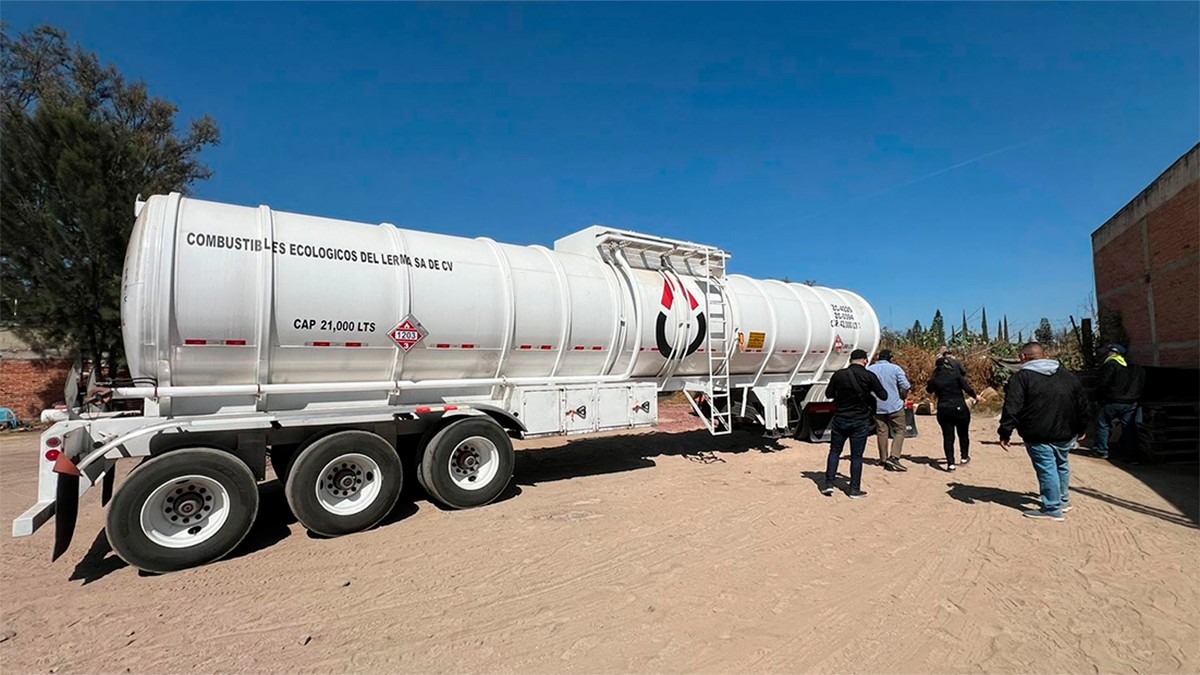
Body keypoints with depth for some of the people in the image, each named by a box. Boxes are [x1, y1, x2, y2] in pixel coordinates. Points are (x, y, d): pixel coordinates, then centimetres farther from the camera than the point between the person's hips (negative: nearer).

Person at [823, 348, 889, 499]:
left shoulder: (838, 375, -4)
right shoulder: (869, 376, -10)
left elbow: (828, 394, 7)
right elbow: (883, 396, -3)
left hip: (840, 419, 2)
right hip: (860, 421, -1)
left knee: (834, 451, 13)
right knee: (856, 456, 6)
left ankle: (829, 484, 10)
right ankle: (855, 489, 12)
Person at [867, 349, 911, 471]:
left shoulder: (869, 369, 1)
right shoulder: (895, 368, -6)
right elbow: (905, 387, -8)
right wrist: (902, 397, 10)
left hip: (877, 407, 3)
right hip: (895, 406, -3)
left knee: (881, 432, 10)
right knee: (899, 431, 5)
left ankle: (883, 459, 14)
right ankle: (894, 457, -10)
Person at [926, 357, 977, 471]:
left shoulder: (934, 380, -1)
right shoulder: (956, 375, -6)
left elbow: (929, 390, 16)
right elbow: (968, 389, -8)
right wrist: (974, 396, 9)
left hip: (943, 411, 1)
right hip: (960, 409, 0)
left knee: (948, 437, 5)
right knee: (963, 434, 20)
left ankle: (951, 463, -1)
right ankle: (965, 457, 32)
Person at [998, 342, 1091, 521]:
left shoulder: (1021, 377, -9)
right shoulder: (1068, 375, 11)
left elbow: (1012, 408, -16)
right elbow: (1082, 404, 15)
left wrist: (1005, 433, -12)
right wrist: (1081, 429, 24)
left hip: (1039, 436, -6)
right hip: (1065, 434, 7)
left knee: (1047, 470, -1)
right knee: (1062, 465, 22)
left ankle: (1053, 509, 5)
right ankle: (1063, 500, 36)